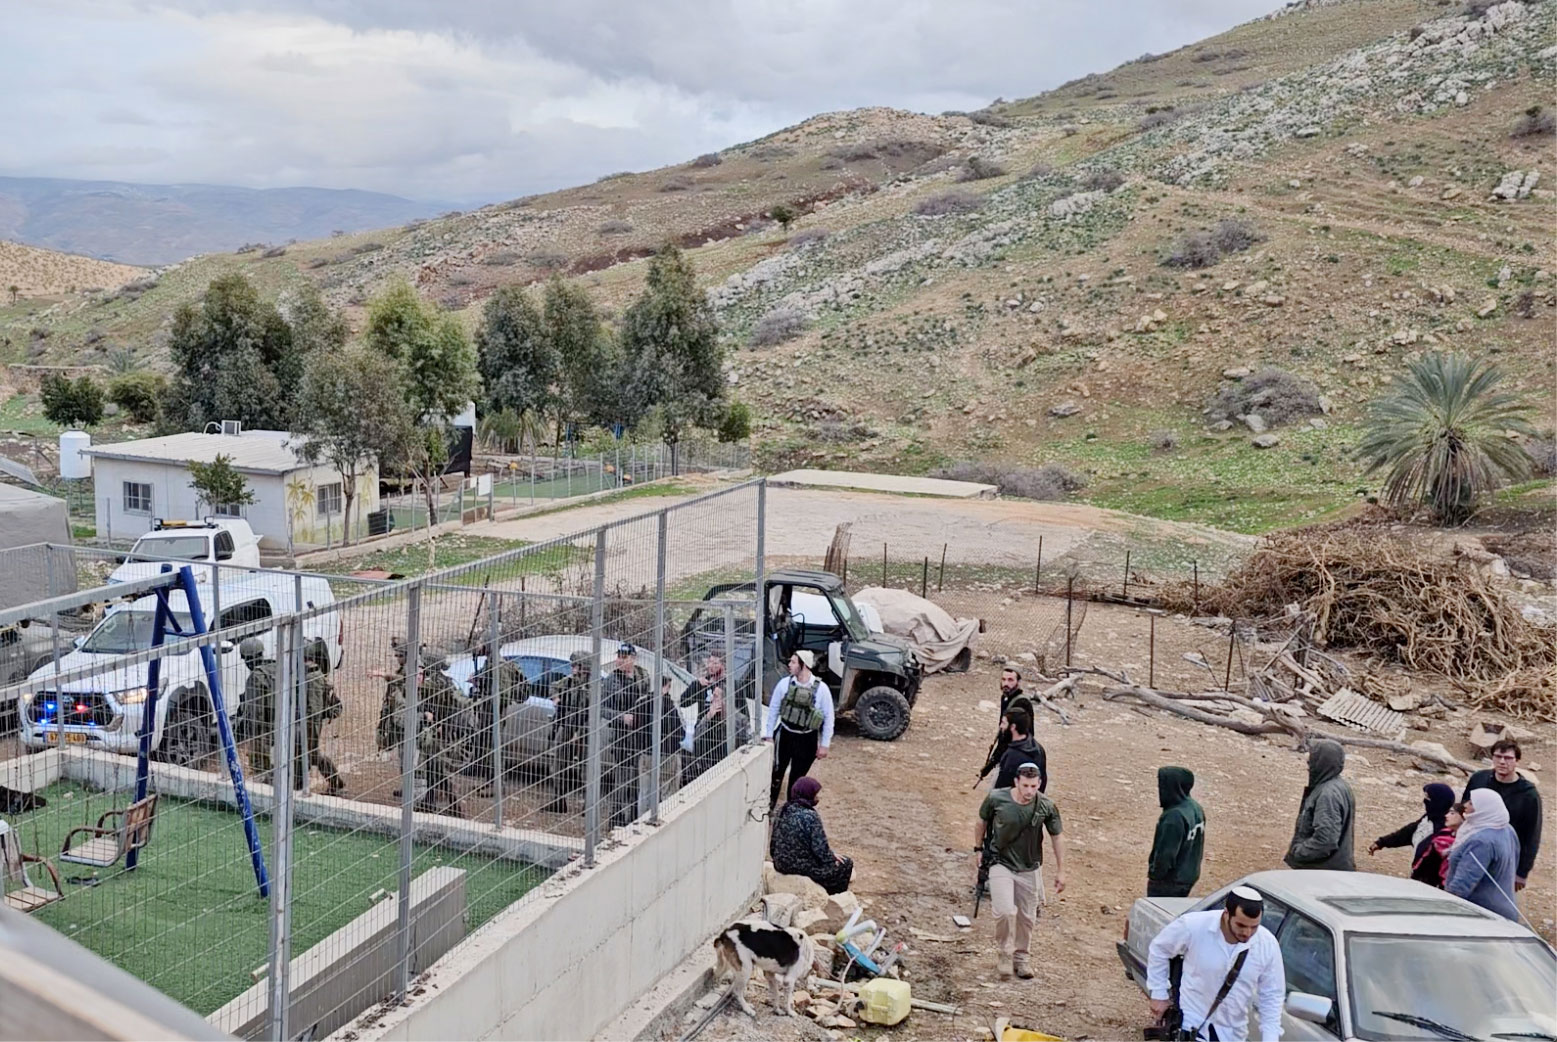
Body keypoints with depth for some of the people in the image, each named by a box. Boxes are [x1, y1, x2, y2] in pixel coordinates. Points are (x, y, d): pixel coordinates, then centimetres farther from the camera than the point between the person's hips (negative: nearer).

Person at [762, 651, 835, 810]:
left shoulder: (821, 688, -13)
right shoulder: (784, 683, -7)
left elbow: (828, 718, -6)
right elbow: (773, 710, 3)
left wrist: (824, 745, -5)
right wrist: (769, 735, 3)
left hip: (807, 740, -1)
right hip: (785, 735, 1)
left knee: (797, 778, 10)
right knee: (776, 773, 5)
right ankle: (769, 807, 20)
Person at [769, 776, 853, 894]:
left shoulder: (784, 811, 0)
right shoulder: (811, 817, -23)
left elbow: (774, 841, 8)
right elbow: (820, 848, -20)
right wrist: (832, 857, -1)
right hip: (803, 868, -8)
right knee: (846, 864, 11)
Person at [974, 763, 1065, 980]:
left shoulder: (1046, 806, -14)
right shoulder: (996, 799, -17)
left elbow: (1057, 838, 0)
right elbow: (982, 822, 3)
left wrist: (1060, 871, 3)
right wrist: (978, 849, 9)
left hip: (1030, 868, 2)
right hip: (1001, 864, -2)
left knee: (1026, 917, 12)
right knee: (1005, 911, -18)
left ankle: (1021, 957, 34)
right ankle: (1006, 953, 7)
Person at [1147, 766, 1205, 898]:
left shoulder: (1174, 817, -30)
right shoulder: (1196, 808, 0)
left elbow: (1166, 854, -26)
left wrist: (1154, 874, -12)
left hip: (1169, 881, -8)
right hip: (1190, 876, 8)